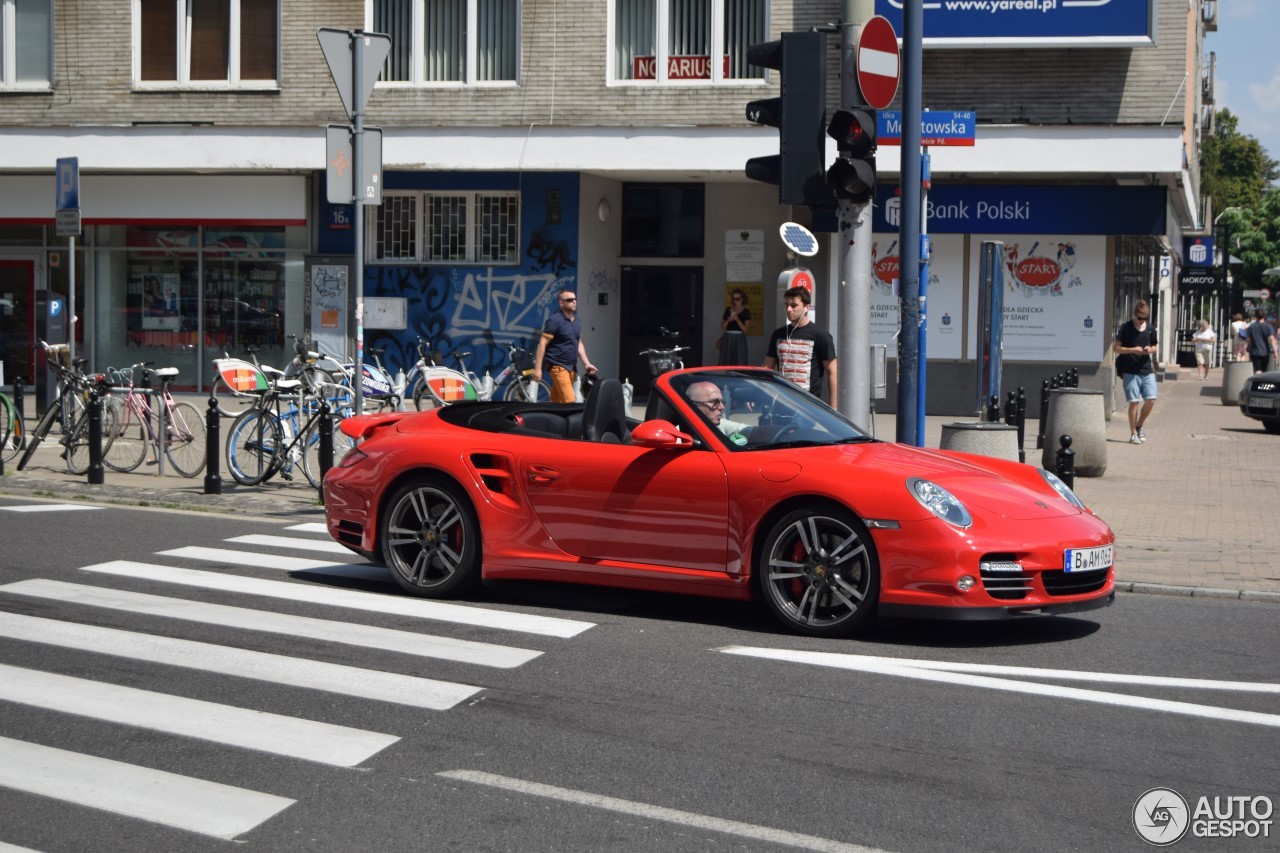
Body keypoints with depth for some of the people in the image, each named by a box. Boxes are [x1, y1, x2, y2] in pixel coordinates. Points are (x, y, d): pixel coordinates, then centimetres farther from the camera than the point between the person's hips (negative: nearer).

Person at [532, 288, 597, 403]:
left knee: (556, 402, 10)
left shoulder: (577, 320, 12)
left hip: (571, 366, 7)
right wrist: (537, 368, -17)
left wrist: (587, 363, 12)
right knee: (570, 401, -16)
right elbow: (542, 344, -12)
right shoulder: (554, 320, -10)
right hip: (558, 366, -7)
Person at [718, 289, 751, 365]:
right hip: (728, 338, 3)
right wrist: (728, 320, -9)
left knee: (739, 362, -7)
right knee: (726, 362, 1)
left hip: (739, 338, -3)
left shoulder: (746, 312, -1)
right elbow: (723, 326, 9)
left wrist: (737, 320, -18)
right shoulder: (728, 310, 9)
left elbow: (745, 329, -6)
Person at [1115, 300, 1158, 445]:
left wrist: (1150, 350, -4)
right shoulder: (1126, 328, -4)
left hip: (1147, 370, 4)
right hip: (1130, 371, -4)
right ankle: (1133, 434, 7)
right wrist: (1132, 350, -17)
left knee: (1151, 400, -3)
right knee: (1134, 401, -4)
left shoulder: (1151, 329, 8)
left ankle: (1139, 425, 21)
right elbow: (1117, 348, -3)